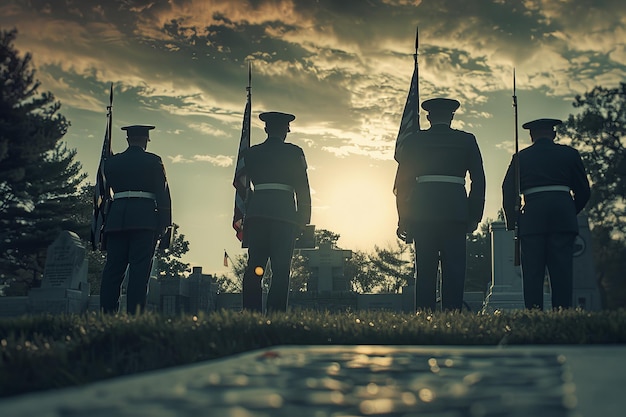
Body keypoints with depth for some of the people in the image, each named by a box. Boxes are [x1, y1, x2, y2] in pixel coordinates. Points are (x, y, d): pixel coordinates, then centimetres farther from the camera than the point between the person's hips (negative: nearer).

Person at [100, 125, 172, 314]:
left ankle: (107, 314, 1)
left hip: (117, 218, 4)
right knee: (139, 268, -7)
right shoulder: (153, 161, 3)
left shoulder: (112, 162, 14)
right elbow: (162, 193, -1)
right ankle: (134, 316, -13)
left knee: (113, 268, 4)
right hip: (144, 218, -3)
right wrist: (163, 224, 0)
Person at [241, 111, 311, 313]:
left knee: (254, 267, 4)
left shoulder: (251, 153, 14)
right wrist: (303, 219, 6)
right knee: (280, 270, -4)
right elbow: (302, 188, 3)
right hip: (284, 213, -3)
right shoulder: (294, 153, 5)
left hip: (256, 213, 3)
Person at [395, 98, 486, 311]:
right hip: (456, 210, 0)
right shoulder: (467, 140, 9)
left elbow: (402, 181, 7)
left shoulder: (414, 141, 9)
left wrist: (403, 219, 11)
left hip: (422, 211, 1)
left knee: (425, 270, 3)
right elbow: (478, 180, 5)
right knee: (454, 270, 1)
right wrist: (474, 216, 7)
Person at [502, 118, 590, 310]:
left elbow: (508, 190, 7)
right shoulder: (569, 154, 12)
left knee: (532, 271, 0)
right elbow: (583, 189, 12)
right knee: (562, 269, 0)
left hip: (531, 217, 0)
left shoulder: (520, 157, 11)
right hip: (563, 217, 0)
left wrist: (511, 222, 14)